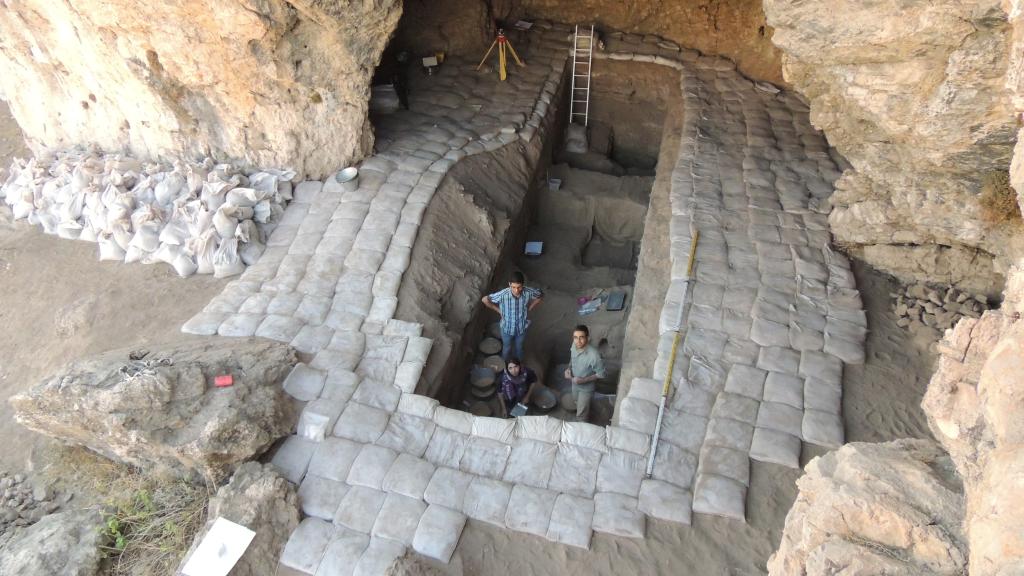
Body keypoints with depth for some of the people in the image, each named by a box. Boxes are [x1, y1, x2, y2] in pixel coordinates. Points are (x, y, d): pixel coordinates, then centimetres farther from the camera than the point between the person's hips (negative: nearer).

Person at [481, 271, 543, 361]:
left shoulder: (528, 292, -28)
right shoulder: (503, 294, -34)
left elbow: (541, 296, -6)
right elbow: (484, 300, -20)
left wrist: (529, 308, -6)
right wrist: (498, 310, -12)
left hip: (522, 328, 2)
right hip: (507, 328, -2)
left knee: (519, 348, 29)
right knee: (507, 348, 26)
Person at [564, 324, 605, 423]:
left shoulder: (594, 355, -38)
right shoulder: (574, 346, -18)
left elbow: (601, 374, -24)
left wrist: (583, 380, -29)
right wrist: (568, 369, -13)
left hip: (586, 388, -6)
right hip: (575, 384, 6)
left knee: (581, 416, 9)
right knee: (578, 403, 34)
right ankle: (586, 413, 64)